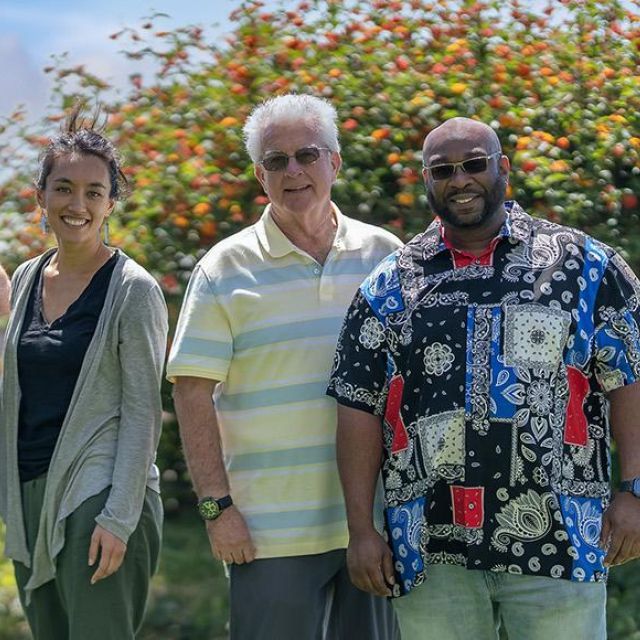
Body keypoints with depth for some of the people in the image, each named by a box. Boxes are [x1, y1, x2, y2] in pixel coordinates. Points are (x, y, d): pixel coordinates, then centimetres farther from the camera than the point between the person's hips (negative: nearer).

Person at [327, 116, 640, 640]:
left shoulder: (582, 263, 5)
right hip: (431, 551, 2)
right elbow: (360, 409, 7)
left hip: (559, 542, -2)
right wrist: (361, 528, 1)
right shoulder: (391, 285, 9)